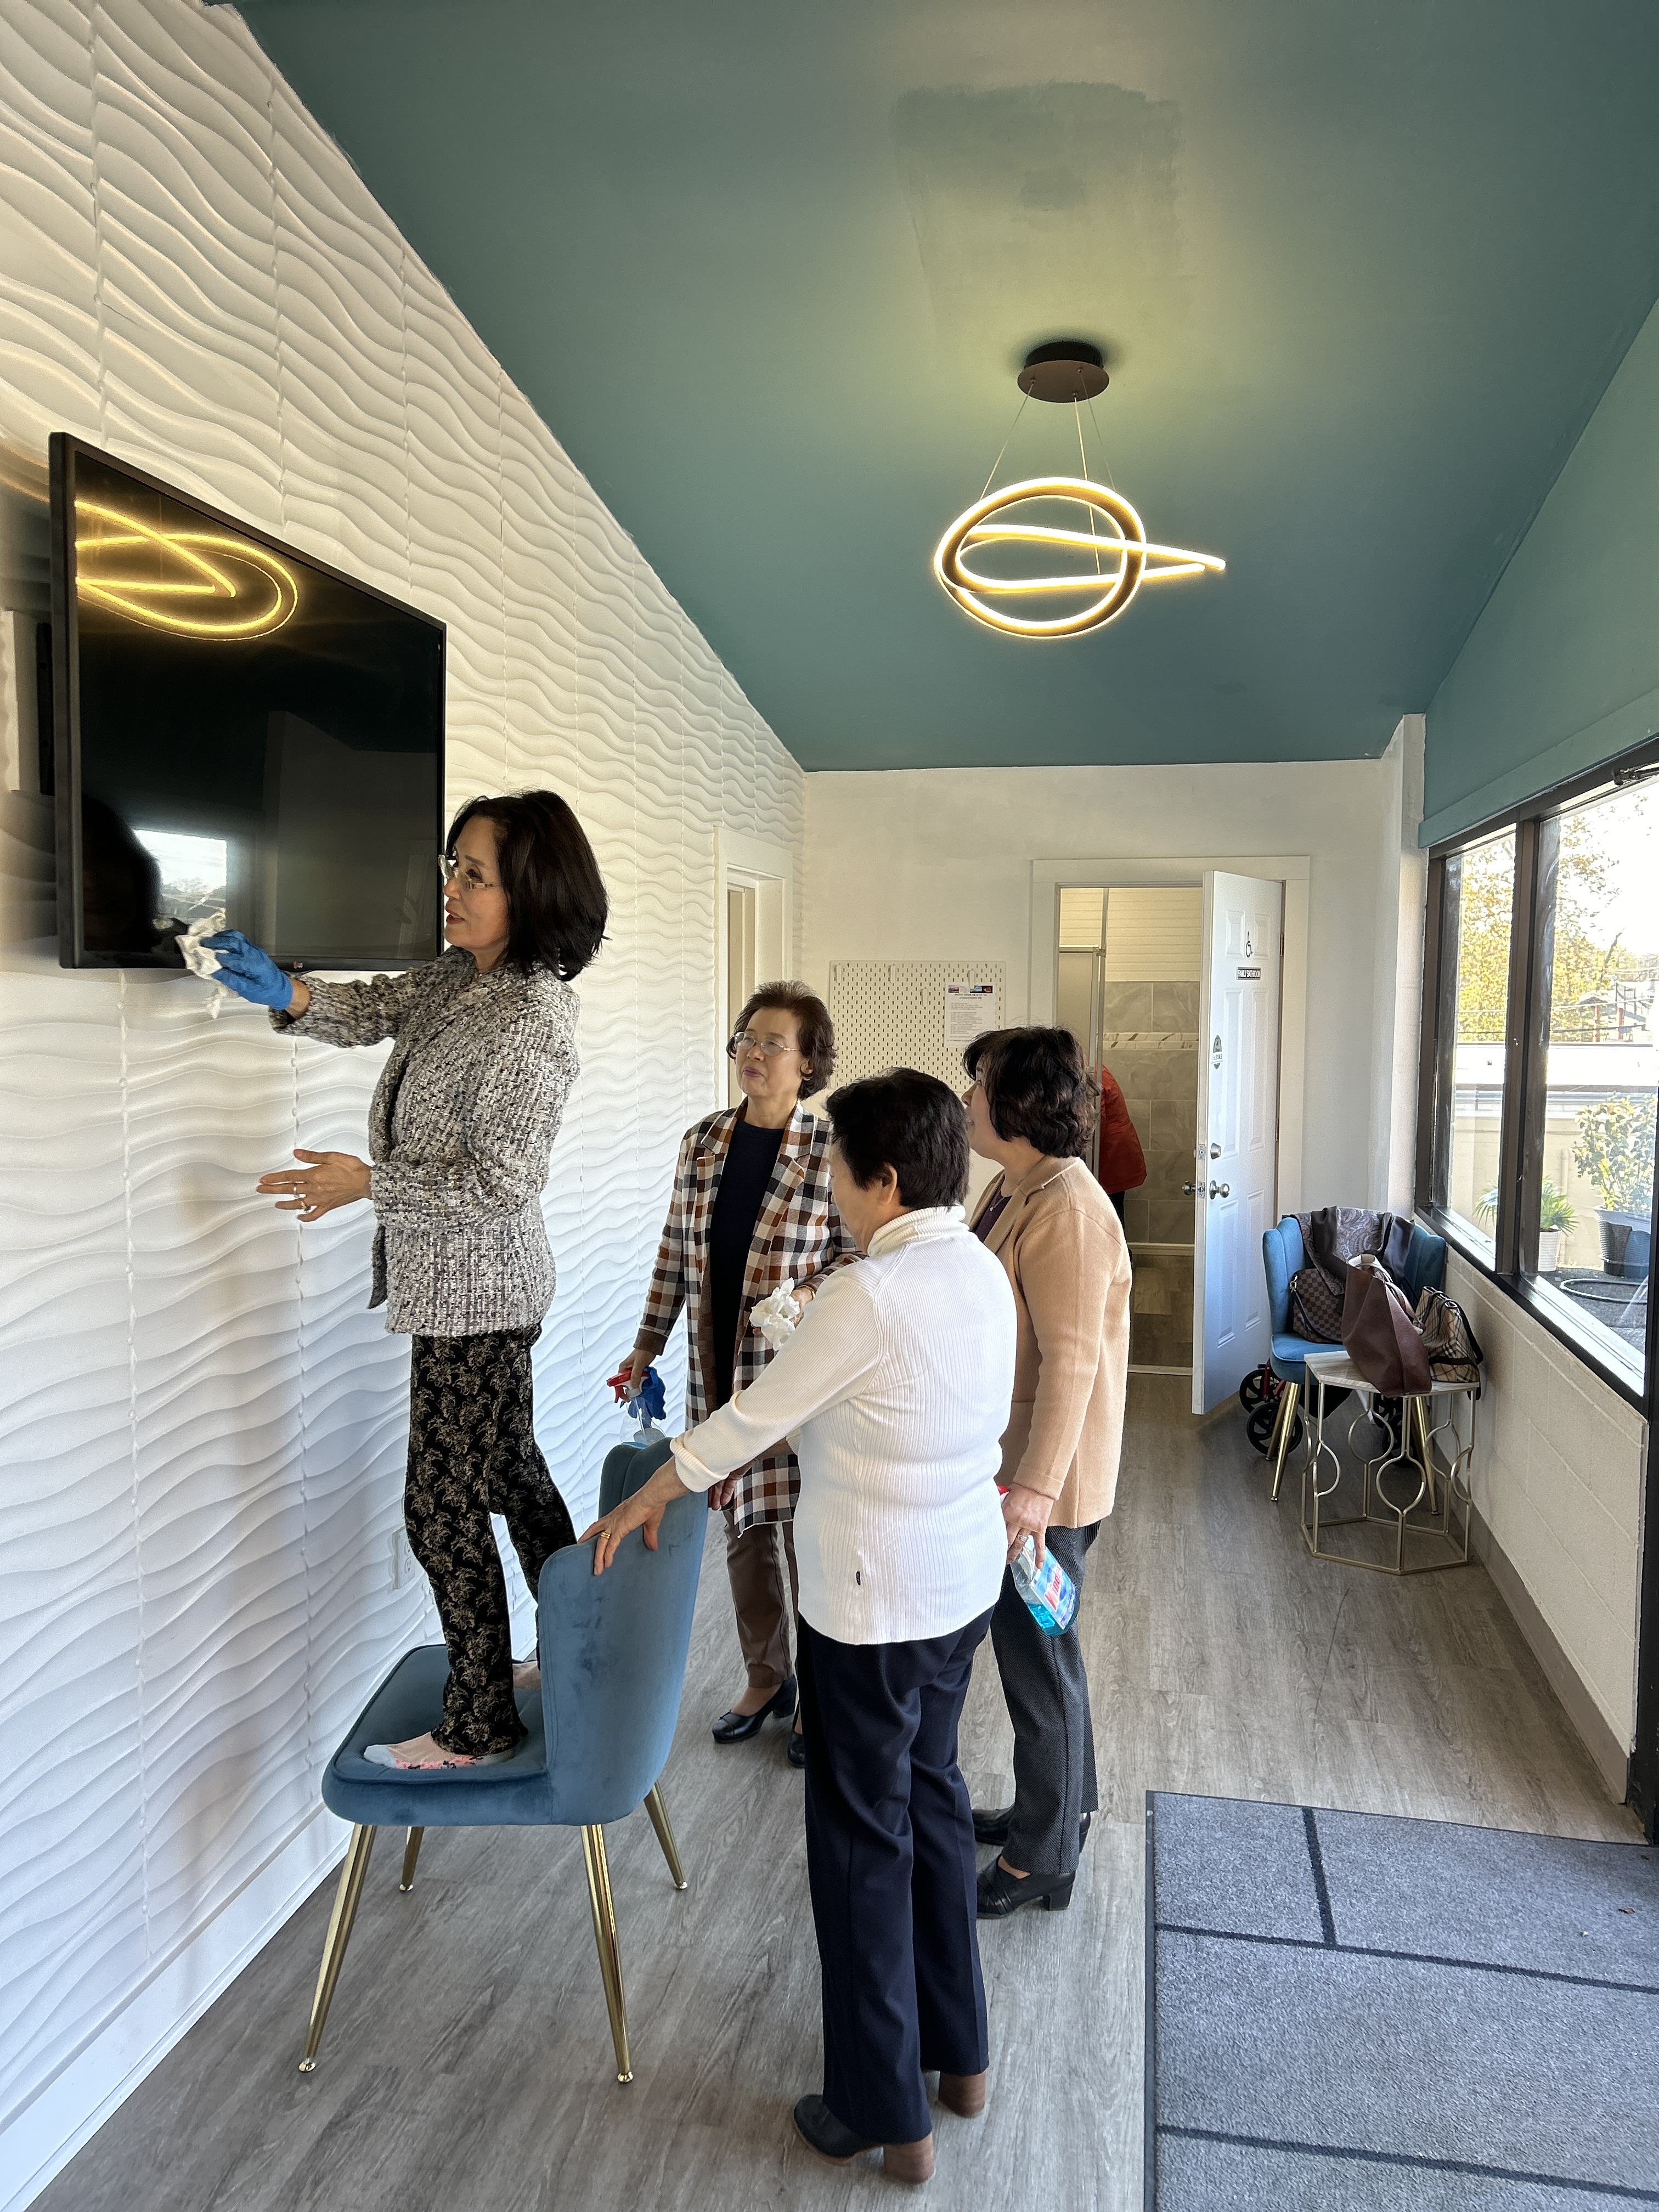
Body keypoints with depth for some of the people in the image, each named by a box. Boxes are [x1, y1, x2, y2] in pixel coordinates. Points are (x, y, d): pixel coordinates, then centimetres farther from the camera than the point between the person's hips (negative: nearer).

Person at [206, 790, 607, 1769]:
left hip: (477, 1291, -10)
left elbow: (504, 1180, -24)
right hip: (467, 1284, 10)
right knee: (510, 1471, 21)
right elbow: (374, 1009, 9)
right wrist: (289, 993, -11)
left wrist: (370, 1182, -18)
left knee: (444, 1506, 0)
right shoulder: (458, 977, 5)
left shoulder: (533, 1018, -24)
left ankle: (479, 1726, 17)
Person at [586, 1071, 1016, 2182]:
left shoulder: (867, 1297, -27)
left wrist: (642, 1500, -2)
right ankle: (961, 2053, 42)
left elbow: (752, 1419, -17)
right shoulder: (984, 1271, -2)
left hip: (874, 1603, -8)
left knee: (864, 1839, 10)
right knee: (933, 1794, 24)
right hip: (966, 1583, 8)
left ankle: (888, 2112, 28)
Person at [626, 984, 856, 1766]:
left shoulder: (830, 1154, -10)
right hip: (717, 1370, 5)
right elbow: (675, 1255, 10)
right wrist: (647, 1346, 11)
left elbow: (855, 1257, -4)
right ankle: (765, 1677, 35)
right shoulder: (702, 1142, 4)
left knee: (804, 1532, 2)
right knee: (741, 1529, 16)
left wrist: (809, 1297, -23)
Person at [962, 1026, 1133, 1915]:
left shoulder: (1066, 1210, -24)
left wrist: (1035, 1488, -28)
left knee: (1036, 1655, 6)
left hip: (1045, 1478, -10)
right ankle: (1061, 1806, 43)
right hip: (1006, 1463, 10)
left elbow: (1071, 1361, -27)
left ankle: (1043, 1860, 25)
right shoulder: (1010, 1190, 7)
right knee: (1035, 1646, 23)